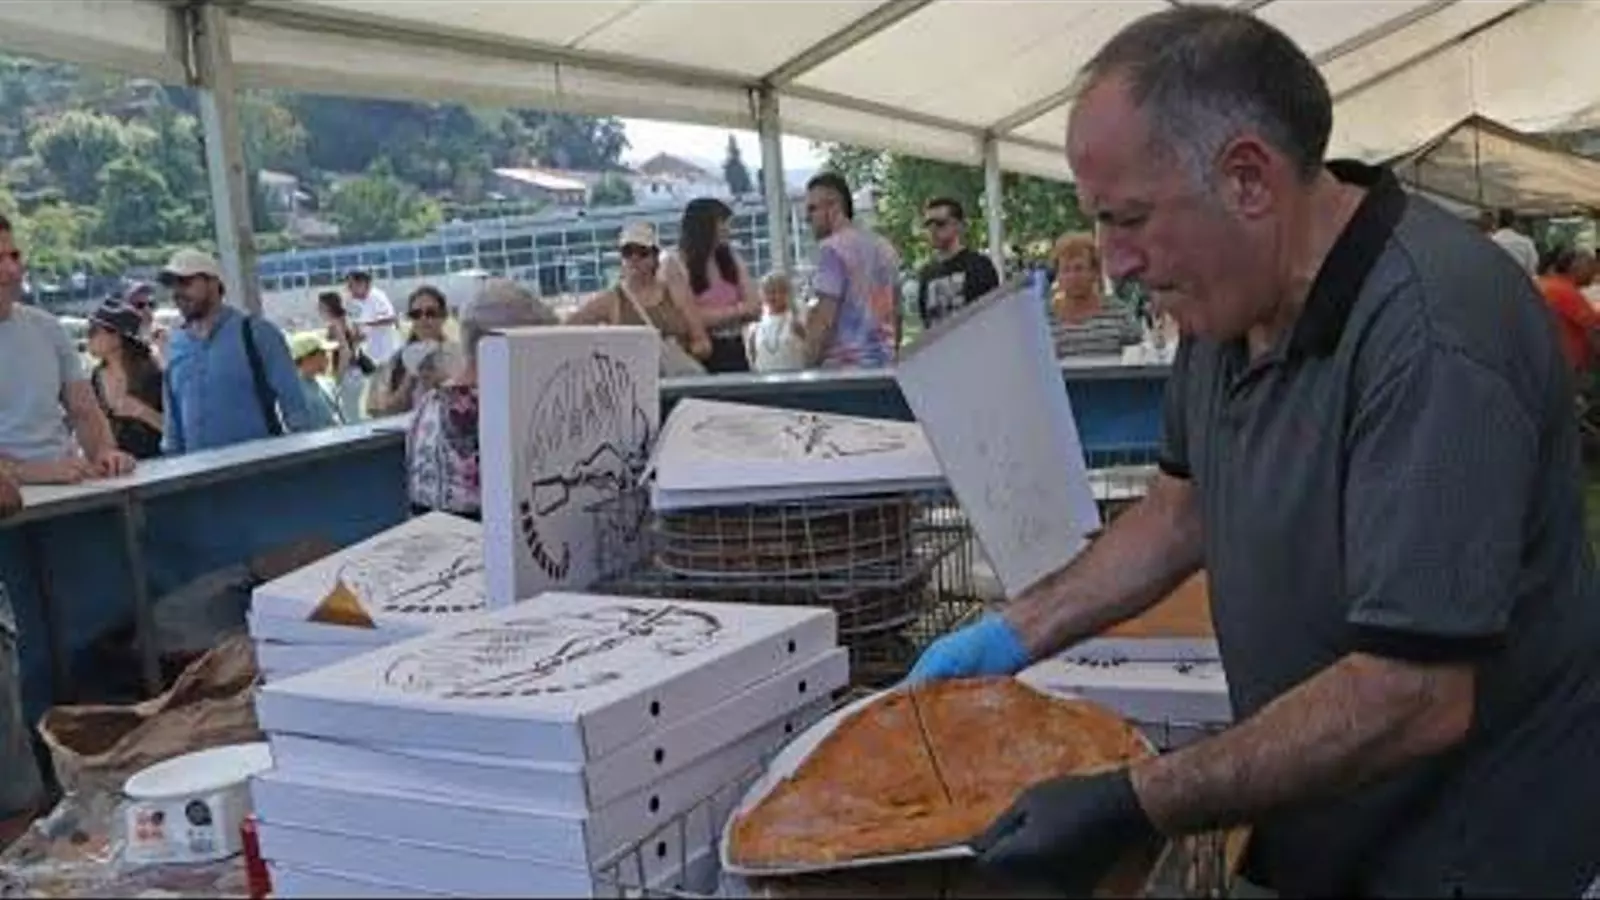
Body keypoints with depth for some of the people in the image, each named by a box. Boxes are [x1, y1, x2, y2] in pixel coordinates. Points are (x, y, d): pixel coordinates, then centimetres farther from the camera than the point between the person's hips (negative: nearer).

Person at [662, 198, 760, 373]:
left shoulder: (732, 261, 12)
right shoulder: (674, 264, -4)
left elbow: (754, 309, 4)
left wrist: (713, 317, -12)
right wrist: (737, 310, -2)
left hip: (734, 351, 5)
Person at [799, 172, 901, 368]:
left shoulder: (833, 248, -9)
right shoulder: (884, 247, 15)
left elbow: (824, 317, -16)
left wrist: (809, 366, -12)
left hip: (844, 366, -8)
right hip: (884, 363, 8)